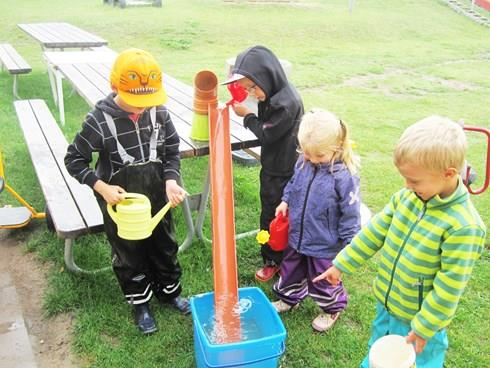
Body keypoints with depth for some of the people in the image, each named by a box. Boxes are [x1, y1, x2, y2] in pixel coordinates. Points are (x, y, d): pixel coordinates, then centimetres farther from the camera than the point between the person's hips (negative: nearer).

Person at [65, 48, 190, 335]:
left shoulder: (159, 113, -13)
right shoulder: (99, 121, -22)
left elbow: (172, 151, -1)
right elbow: (74, 159, -11)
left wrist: (171, 180, -18)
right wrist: (102, 186, -21)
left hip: (157, 196, 3)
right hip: (120, 201, -3)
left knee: (165, 246, 20)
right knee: (129, 254, 15)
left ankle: (169, 292, 45)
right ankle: (141, 303, 38)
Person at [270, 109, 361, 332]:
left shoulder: (344, 175, -26)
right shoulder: (303, 162, -9)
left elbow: (350, 213, -18)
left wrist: (349, 244, -13)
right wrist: (285, 201, -4)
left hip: (324, 245, -5)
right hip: (296, 236, 6)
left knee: (322, 280, 16)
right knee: (291, 271, 25)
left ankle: (332, 309, 44)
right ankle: (289, 298, 53)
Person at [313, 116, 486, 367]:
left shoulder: (463, 227, -28)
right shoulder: (406, 197, -9)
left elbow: (450, 286, -22)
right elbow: (374, 232, 1)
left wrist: (424, 327, -16)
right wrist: (341, 265, 6)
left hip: (419, 318, -6)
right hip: (385, 303, 6)